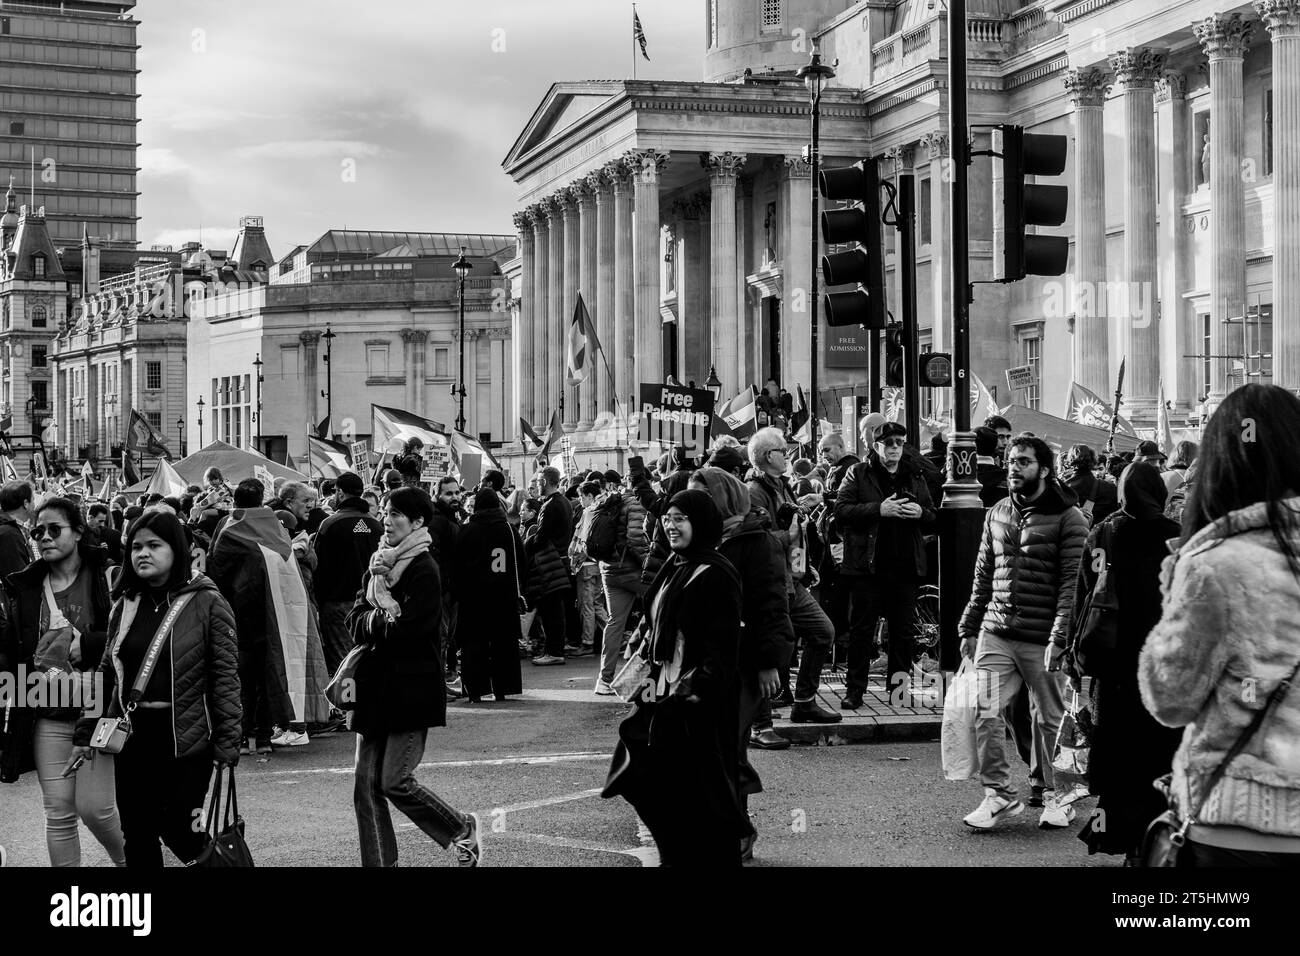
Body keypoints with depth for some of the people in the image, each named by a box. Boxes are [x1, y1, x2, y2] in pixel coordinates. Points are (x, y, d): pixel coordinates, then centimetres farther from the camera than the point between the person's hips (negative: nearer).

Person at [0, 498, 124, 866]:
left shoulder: (106, 578, -3)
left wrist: (80, 643, -17)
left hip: (96, 708, -4)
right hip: (49, 715, 4)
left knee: (94, 806, -7)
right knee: (58, 811, 4)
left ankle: (127, 860, 22)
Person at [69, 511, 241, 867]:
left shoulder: (206, 603, -6)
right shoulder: (125, 605, 10)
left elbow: (226, 677, -9)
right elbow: (106, 674, 15)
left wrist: (227, 746, -13)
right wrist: (85, 732, 11)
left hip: (185, 739, -5)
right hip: (132, 738, 5)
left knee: (179, 831, -4)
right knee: (137, 837, 8)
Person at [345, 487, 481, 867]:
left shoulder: (423, 570, -12)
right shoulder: (379, 565, 12)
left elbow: (408, 632, -20)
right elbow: (355, 621, 6)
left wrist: (373, 622, -7)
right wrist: (384, 620, -12)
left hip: (412, 688, -7)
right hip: (376, 685, 7)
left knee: (395, 782, -8)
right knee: (366, 783, 4)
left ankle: (462, 828, 14)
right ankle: (379, 862, 12)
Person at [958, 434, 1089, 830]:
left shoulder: (1068, 518, -5)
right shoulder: (997, 514, 13)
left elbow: (1072, 582, -10)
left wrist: (1059, 637, -18)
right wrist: (968, 627, 14)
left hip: (1041, 640, -4)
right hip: (995, 634, 4)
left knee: (1050, 720, 7)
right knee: (985, 712, -6)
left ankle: (1054, 795, 23)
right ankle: (999, 795, 5)